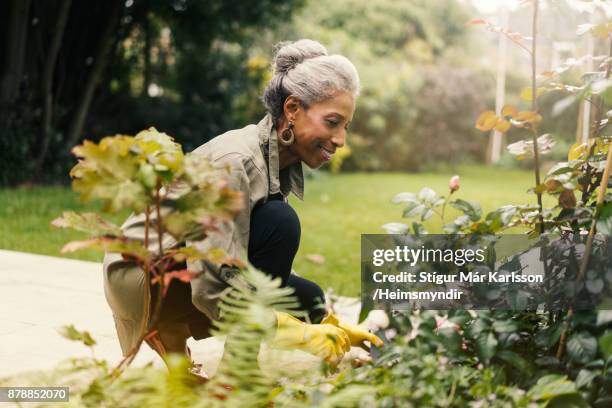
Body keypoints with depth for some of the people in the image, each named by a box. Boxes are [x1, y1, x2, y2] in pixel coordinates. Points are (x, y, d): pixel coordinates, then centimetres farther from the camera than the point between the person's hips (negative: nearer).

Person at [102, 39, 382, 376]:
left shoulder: (284, 164, 0)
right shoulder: (236, 161, -27)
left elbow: (272, 270, 6)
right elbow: (211, 287, -32)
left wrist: (331, 325, -2)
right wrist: (303, 335, -29)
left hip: (191, 272, 9)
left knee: (307, 299, -2)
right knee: (279, 222, -25)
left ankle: (171, 336, 8)